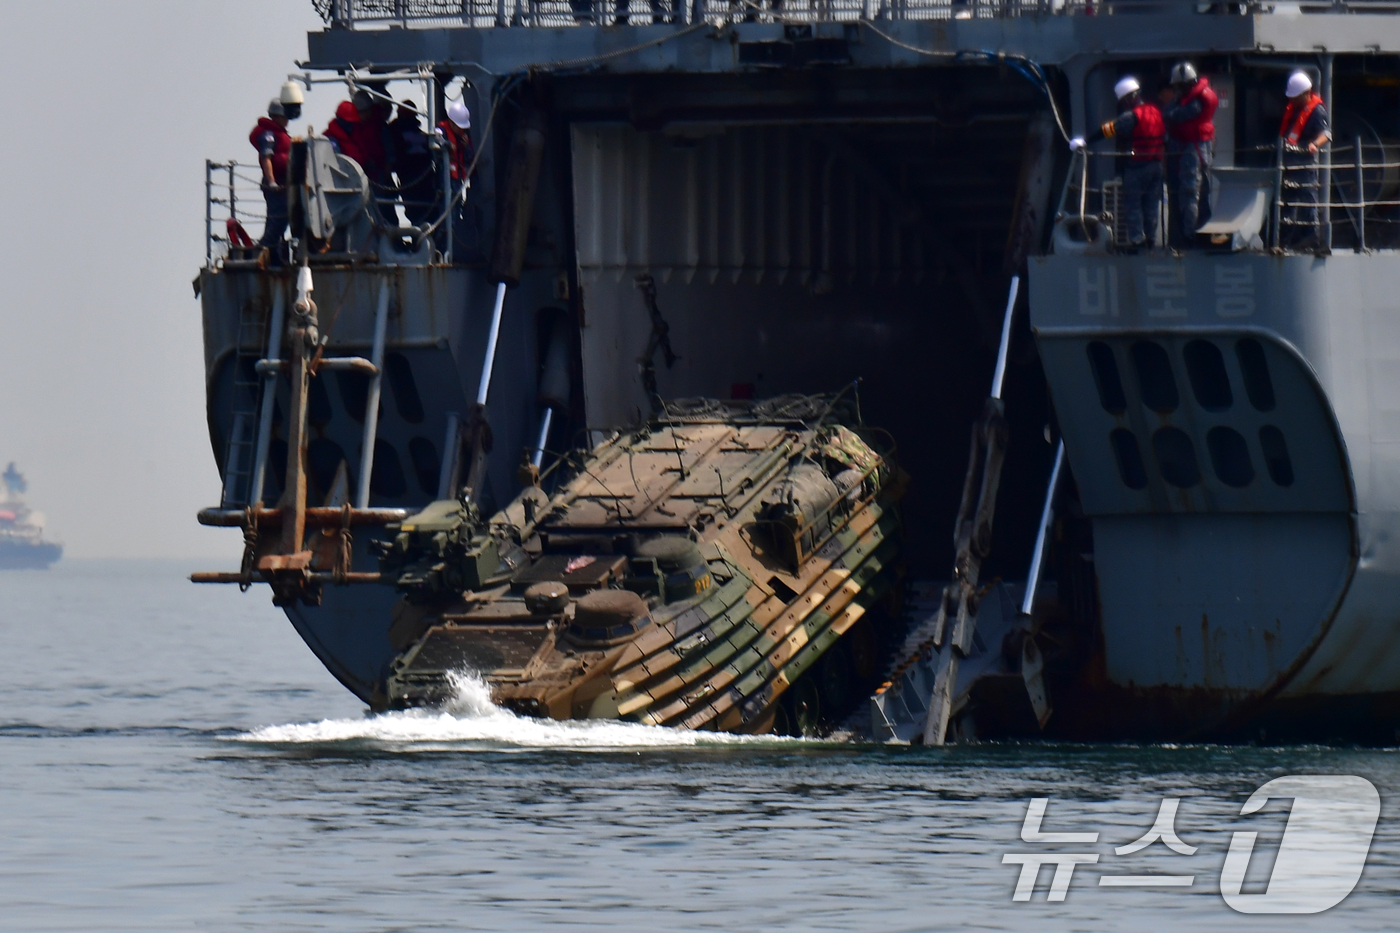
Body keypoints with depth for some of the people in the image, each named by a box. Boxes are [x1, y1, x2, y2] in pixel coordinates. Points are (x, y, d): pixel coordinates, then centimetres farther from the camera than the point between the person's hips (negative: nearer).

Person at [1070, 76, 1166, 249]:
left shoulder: (1132, 116, -16)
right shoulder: (1156, 111, 6)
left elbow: (1108, 130, -19)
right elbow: (1165, 136, 13)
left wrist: (1085, 141, -20)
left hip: (1137, 165, -7)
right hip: (1157, 164, 7)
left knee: (1132, 204, 0)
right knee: (1152, 203, 14)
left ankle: (1137, 239, -5)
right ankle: (1151, 237, 17)